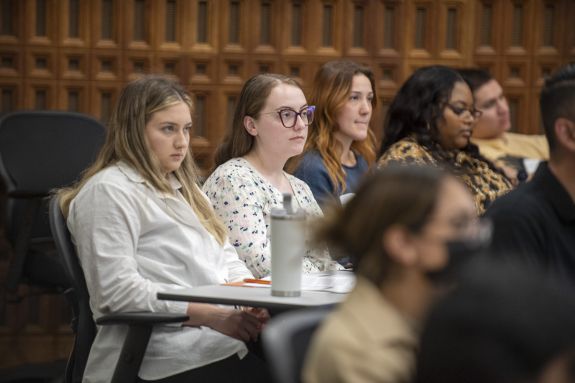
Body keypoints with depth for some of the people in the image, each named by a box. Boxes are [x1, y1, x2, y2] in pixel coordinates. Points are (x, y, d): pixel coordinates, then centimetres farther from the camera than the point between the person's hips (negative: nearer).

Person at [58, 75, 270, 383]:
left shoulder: (181, 186, 26)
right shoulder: (109, 192, -3)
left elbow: (225, 257, 25)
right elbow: (118, 290, -13)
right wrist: (212, 316, -18)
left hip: (222, 338, 8)